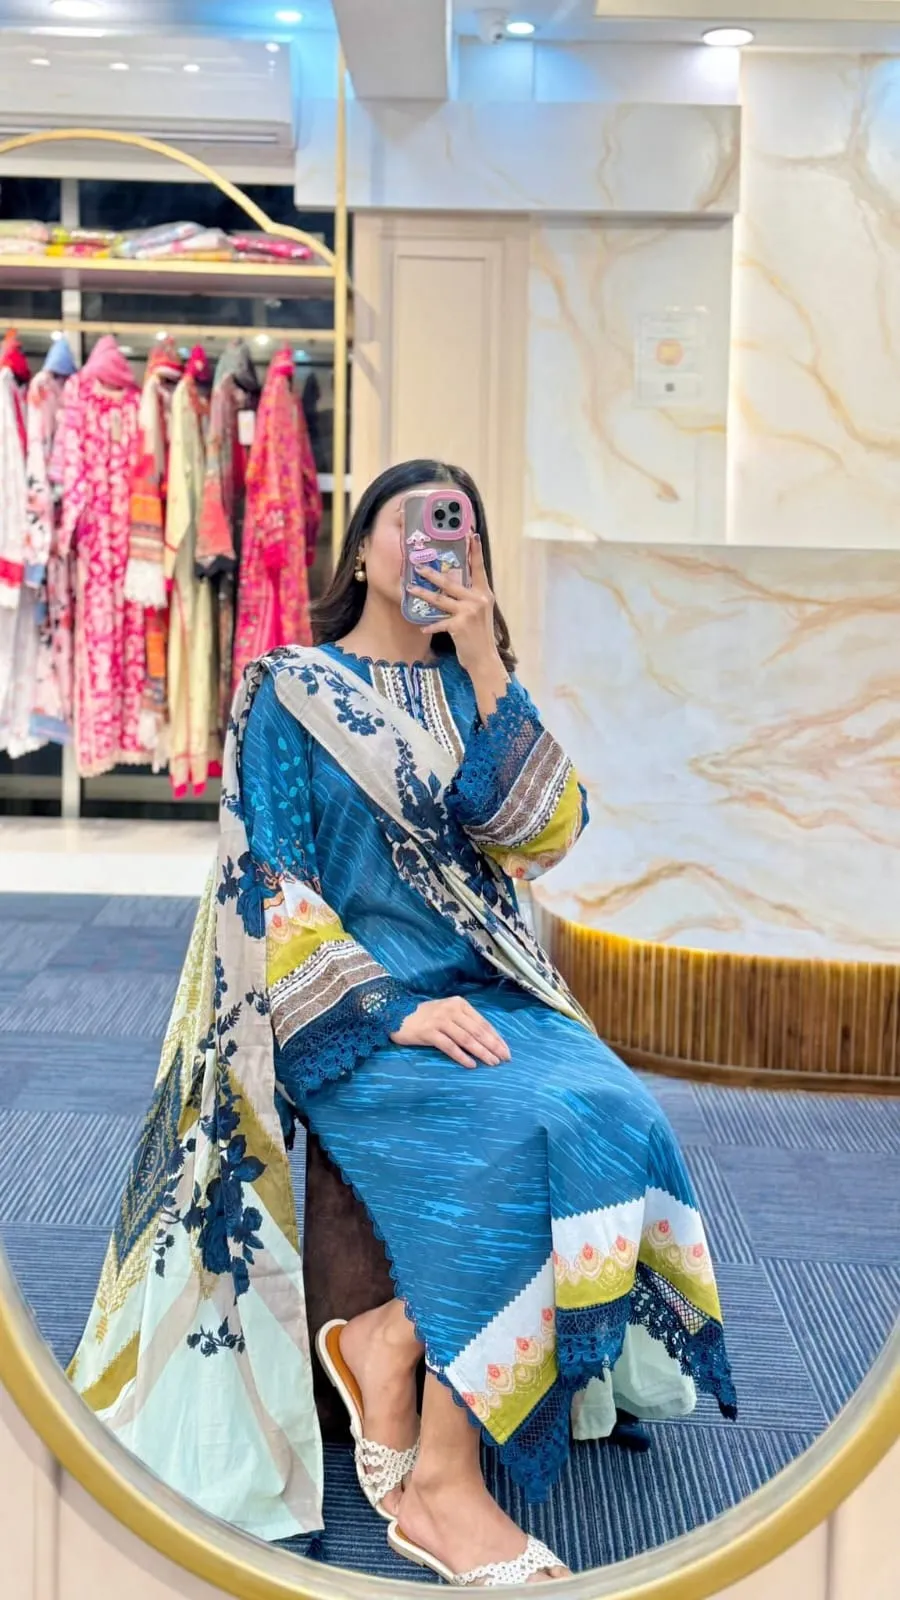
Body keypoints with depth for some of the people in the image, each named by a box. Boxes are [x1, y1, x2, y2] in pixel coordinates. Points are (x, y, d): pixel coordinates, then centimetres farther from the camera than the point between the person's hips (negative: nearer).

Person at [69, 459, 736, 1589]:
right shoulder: (288, 692, 3)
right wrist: (396, 1013, -18)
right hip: (344, 1014, -5)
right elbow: (268, 882, -6)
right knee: (524, 1138, -31)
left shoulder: (469, 690, 15)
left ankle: (388, 1341, -14)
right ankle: (440, 1485, -23)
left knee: (616, 1121, -26)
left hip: (485, 991, 5)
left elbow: (541, 836, -1)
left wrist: (485, 665, -8)